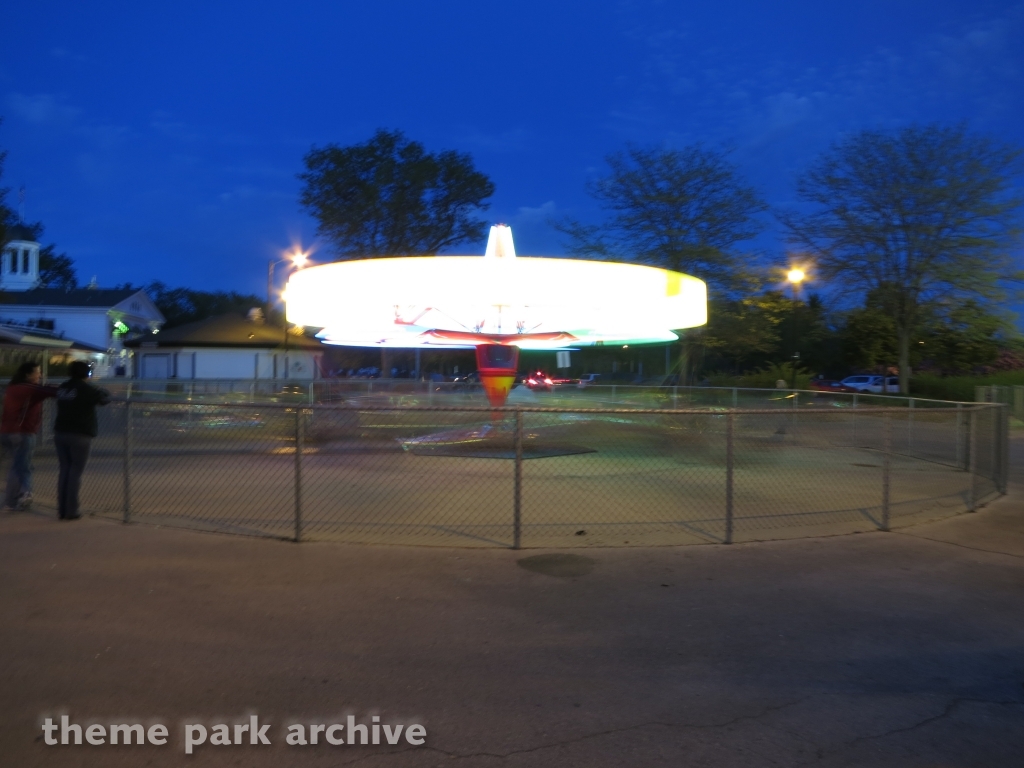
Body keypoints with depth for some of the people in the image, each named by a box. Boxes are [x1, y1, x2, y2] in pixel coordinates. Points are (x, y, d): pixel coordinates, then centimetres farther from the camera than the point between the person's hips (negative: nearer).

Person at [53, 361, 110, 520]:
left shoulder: (62, 388, 11)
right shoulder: (87, 389, -8)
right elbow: (104, 399, 4)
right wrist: (105, 392, 25)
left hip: (60, 433, 6)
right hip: (79, 435, -6)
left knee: (64, 470, 11)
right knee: (75, 472, -1)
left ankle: (62, 509, 11)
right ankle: (71, 511, -1)